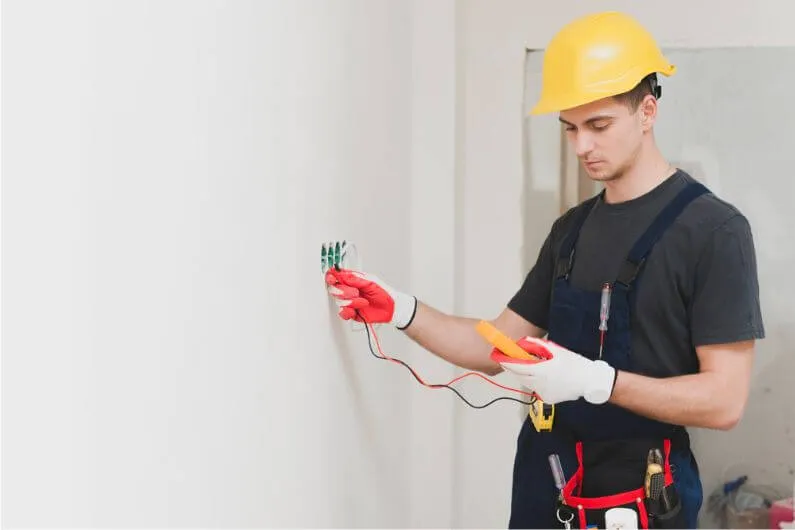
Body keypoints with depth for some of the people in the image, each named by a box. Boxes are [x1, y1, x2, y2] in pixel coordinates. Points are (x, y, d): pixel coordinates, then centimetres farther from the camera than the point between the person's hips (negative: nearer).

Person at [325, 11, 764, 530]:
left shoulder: (712, 229, -13)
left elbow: (724, 400, -18)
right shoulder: (572, 228, 9)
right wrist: (404, 311, -3)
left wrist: (594, 380, -28)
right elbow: (496, 347, 11)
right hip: (543, 488, 6)